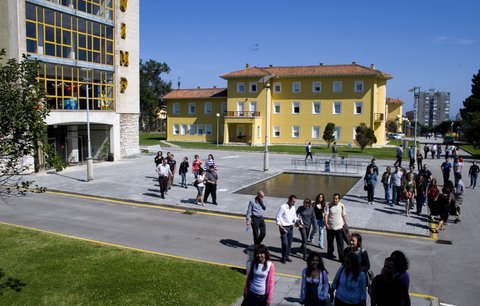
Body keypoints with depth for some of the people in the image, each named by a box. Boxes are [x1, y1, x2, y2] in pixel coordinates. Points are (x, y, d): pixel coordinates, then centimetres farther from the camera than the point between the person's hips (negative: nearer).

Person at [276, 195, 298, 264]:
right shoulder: (283, 207, -14)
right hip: (284, 227, -7)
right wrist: (280, 226, -19)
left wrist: (295, 220, 1)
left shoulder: (293, 207, 7)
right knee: (285, 243, -8)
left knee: (289, 243, 12)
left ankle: (287, 256, 27)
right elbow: (278, 217, -13)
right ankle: (283, 258, 7)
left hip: (291, 227, 7)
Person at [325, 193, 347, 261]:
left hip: (339, 227, 0)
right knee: (330, 241, 14)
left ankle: (341, 257, 5)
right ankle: (330, 254, 33)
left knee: (340, 243, 0)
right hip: (330, 227, 0)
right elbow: (326, 215, -9)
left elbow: (344, 216, 7)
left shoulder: (342, 206, -3)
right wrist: (326, 224, -18)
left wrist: (345, 224, 10)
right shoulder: (329, 205, -8)